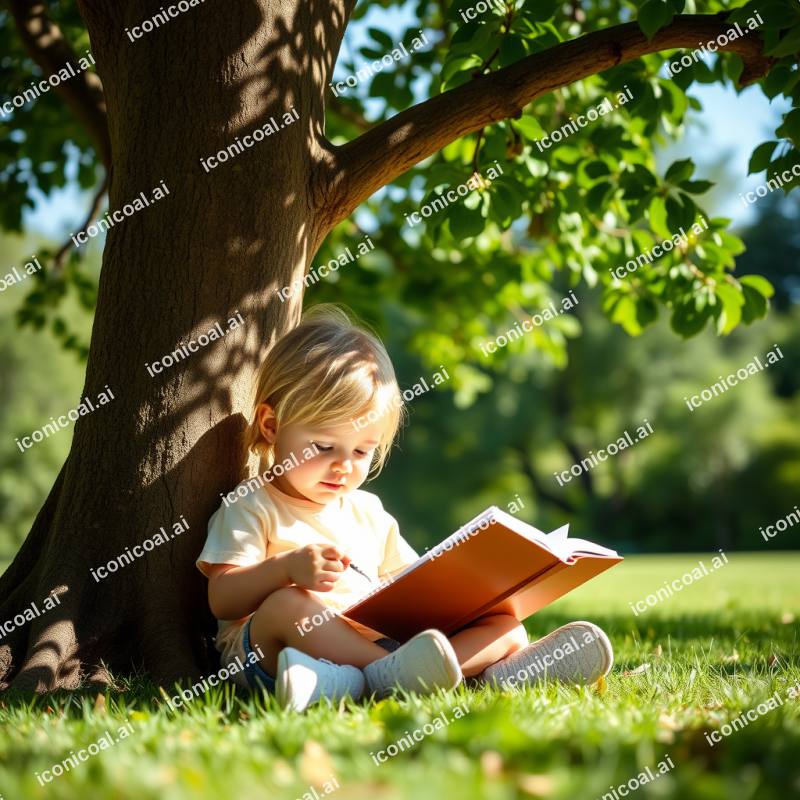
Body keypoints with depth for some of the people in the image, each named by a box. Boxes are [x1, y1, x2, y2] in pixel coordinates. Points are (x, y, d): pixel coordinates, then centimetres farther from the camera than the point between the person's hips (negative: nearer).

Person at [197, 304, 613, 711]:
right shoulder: (252, 507, 5)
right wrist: (286, 567, -24)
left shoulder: (369, 514, 23)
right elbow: (222, 599, -6)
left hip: (381, 643, 6)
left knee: (504, 623, -4)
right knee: (288, 604, -39)